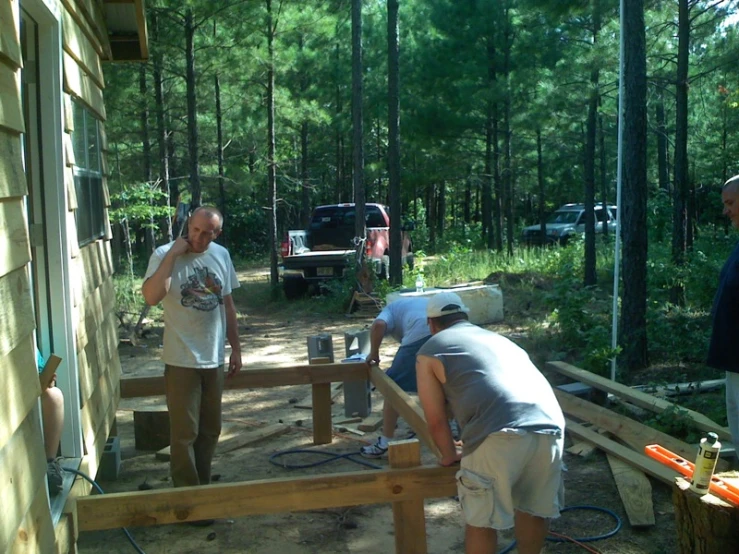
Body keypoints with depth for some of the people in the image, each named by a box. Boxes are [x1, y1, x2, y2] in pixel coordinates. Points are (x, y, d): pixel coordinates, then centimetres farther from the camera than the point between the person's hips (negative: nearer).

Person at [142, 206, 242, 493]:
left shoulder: (221, 255, 4)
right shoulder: (164, 255, -11)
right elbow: (151, 297, -27)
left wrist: (235, 347, 12)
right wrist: (173, 254, -26)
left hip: (214, 359, 5)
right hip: (182, 361, -5)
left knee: (210, 430, 16)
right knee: (185, 433, 1)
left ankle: (202, 487, 32)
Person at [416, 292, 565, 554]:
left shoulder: (429, 352, 17)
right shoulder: (496, 338, 35)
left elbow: (436, 421, 14)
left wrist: (450, 454, 32)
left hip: (501, 434, -6)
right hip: (549, 424, 6)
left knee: (481, 519, 11)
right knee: (534, 509, 24)